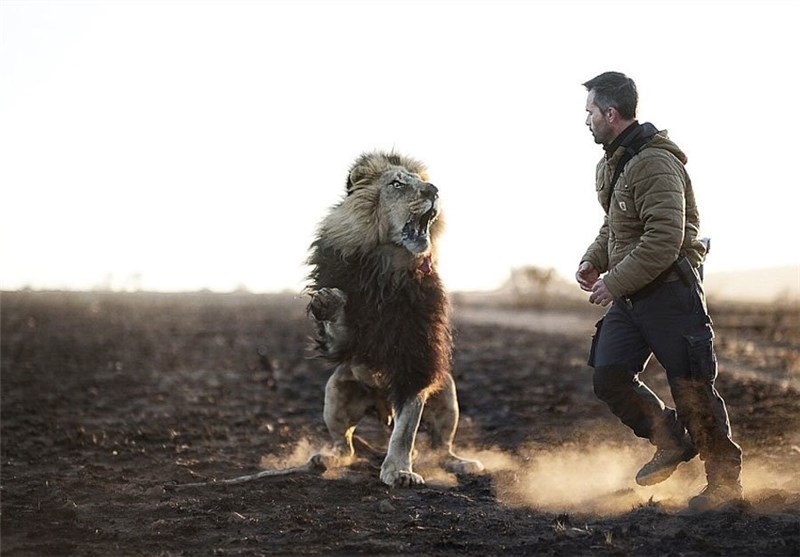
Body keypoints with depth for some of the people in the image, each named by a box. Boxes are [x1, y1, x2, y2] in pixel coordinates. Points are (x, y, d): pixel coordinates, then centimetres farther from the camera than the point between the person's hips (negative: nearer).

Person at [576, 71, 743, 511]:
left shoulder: (654, 164, -20)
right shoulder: (613, 162, 12)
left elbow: (664, 242, -26)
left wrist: (614, 282, -20)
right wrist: (594, 259, 7)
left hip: (669, 291, -9)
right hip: (628, 294, 9)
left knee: (691, 388, -3)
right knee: (609, 376, 4)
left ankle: (724, 479, 10)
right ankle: (671, 442, 23)